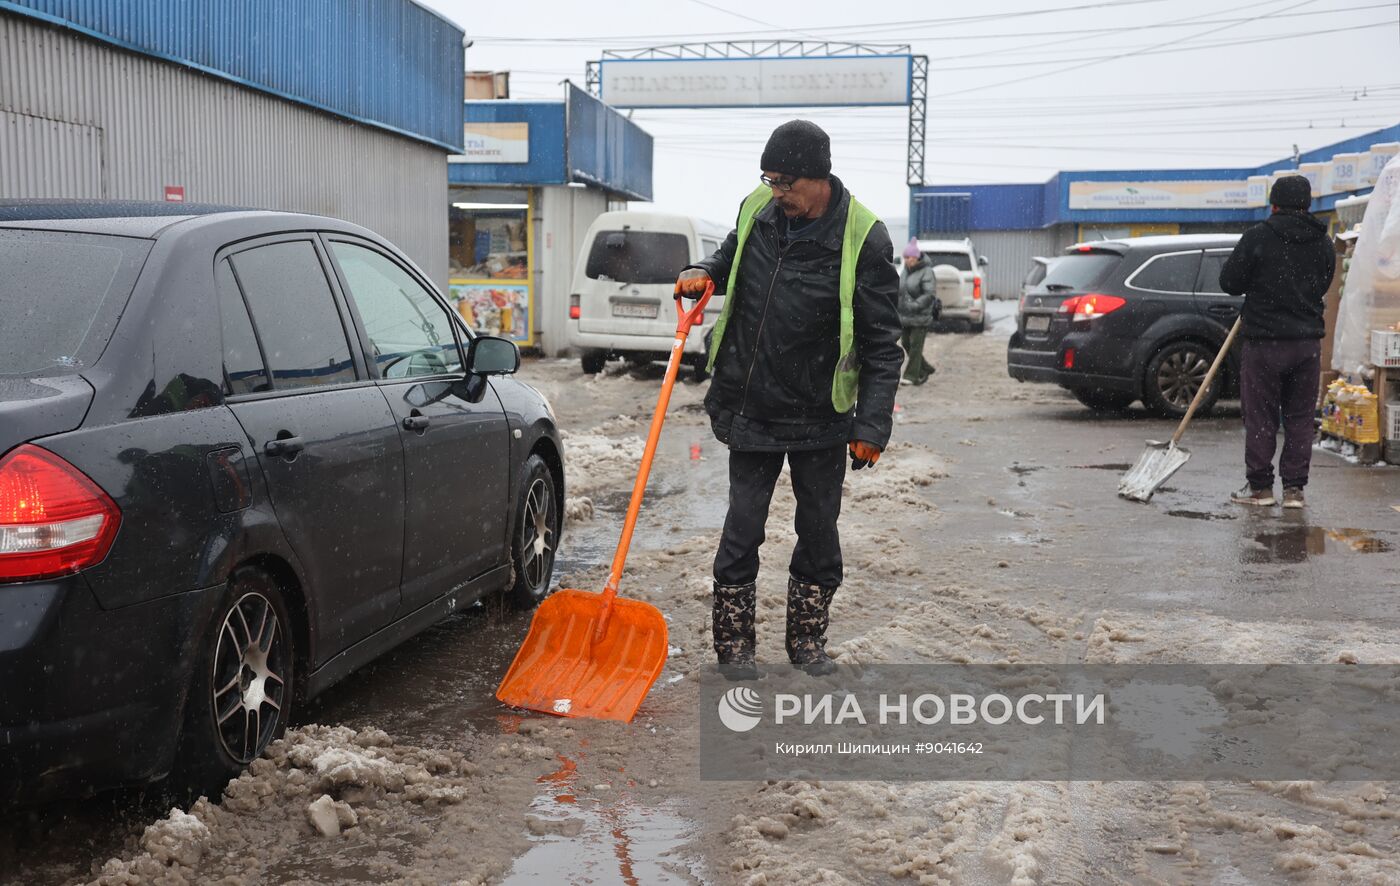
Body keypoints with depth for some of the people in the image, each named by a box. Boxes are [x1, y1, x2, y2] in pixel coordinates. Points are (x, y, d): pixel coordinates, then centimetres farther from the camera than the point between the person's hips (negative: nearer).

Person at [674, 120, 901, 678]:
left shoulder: (864, 239, -13)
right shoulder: (757, 210, 0)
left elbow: (881, 344, -10)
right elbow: (730, 259, 23)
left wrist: (871, 425, -14)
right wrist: (705, 273, -1)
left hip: (821, 419, -2)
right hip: (750, 408, 2)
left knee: (819, 528, 10)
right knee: (742, 527, 6)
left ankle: (807, 640, 28)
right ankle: (734, 644, 19)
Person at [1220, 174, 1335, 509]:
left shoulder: (1257, 237, -10)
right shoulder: (1323, 244, 5)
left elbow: (1229, 282, -6)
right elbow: (1322, 286, 15)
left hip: (1264, 342, -4)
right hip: (1308, 343, 4)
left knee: (1260, 418, 4)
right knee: (1300, 418, 10)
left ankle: (1259, 486, 8)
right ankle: (1294, 488, 11)